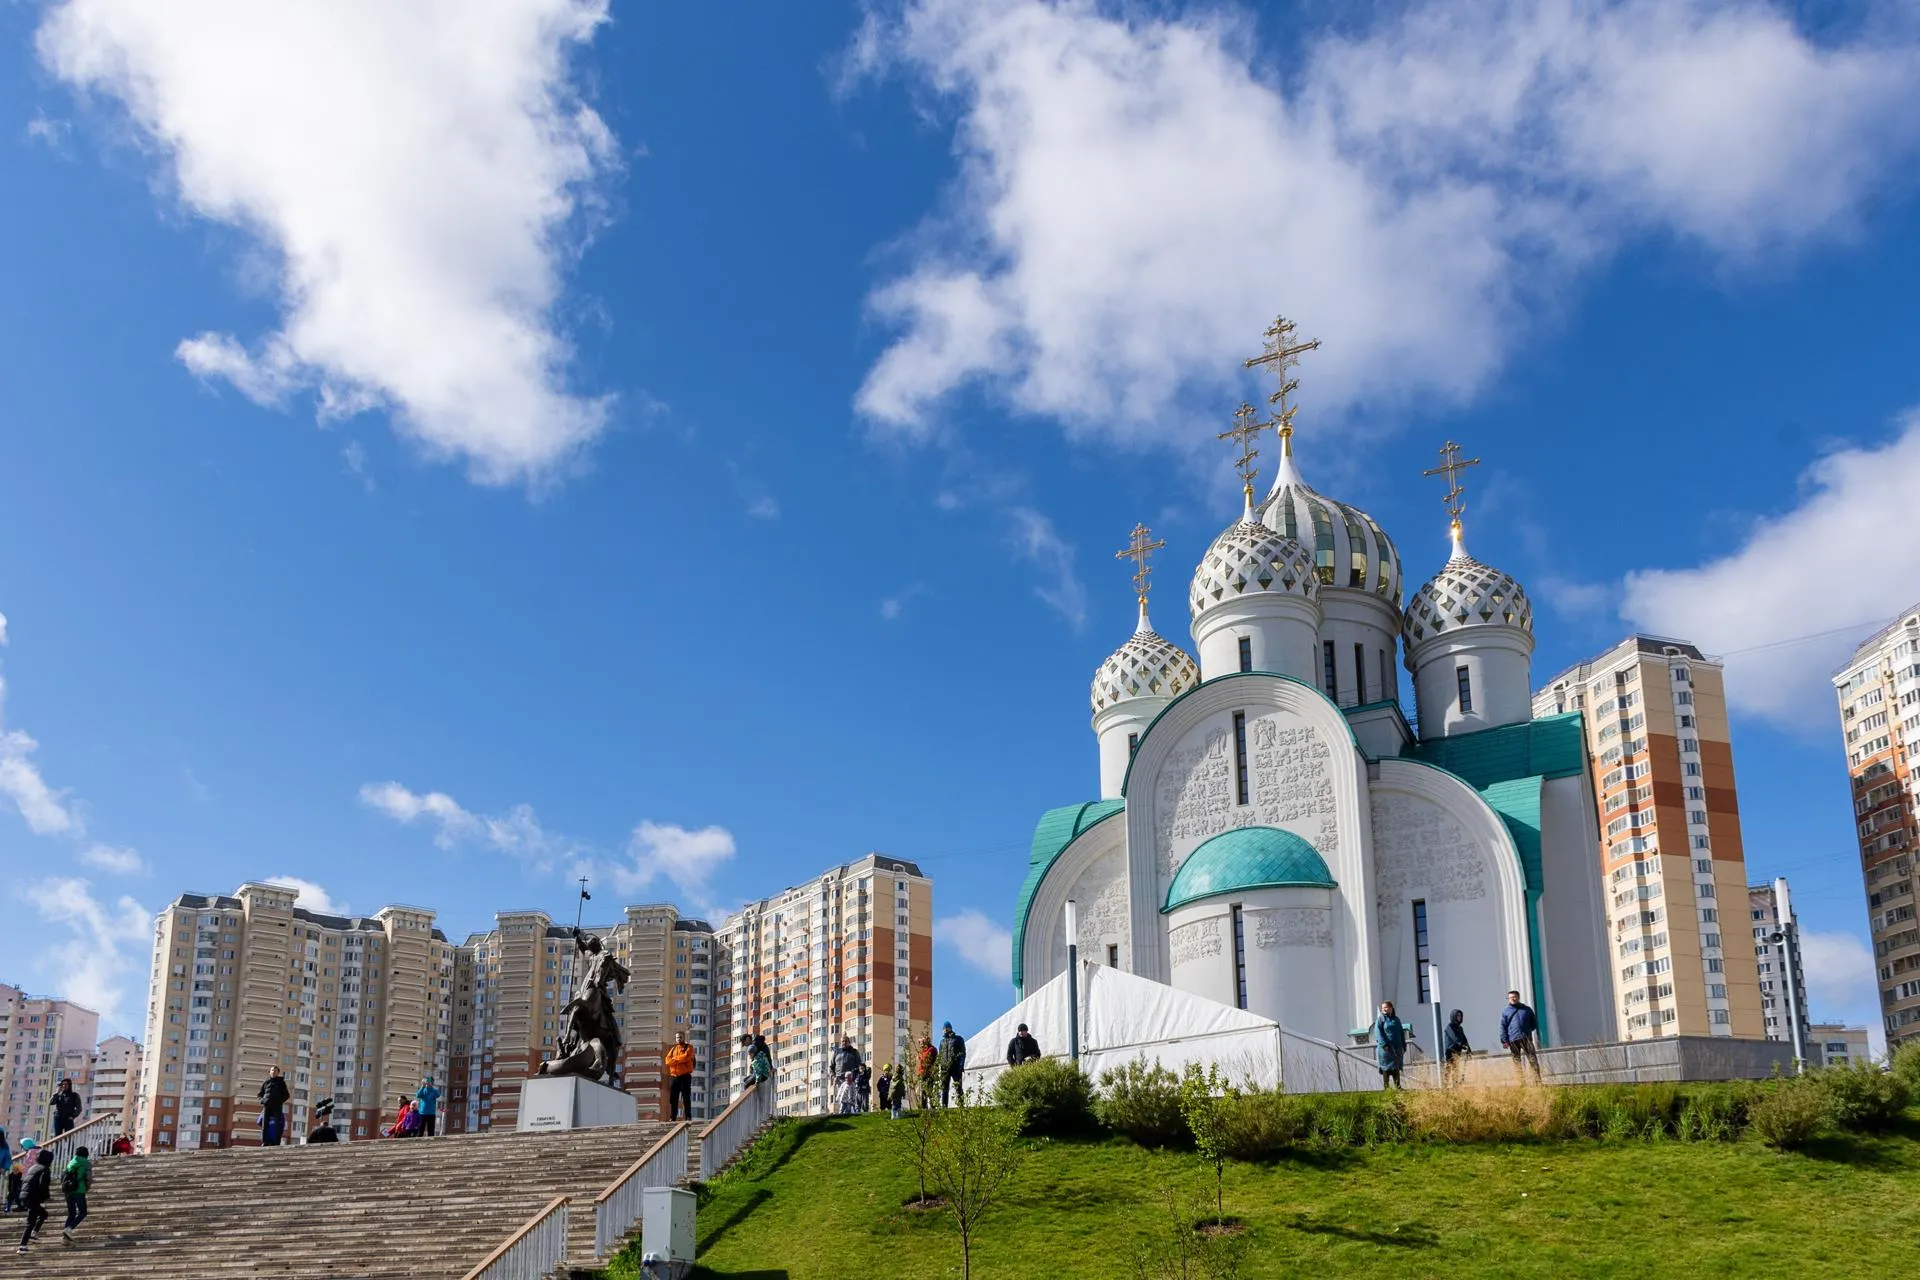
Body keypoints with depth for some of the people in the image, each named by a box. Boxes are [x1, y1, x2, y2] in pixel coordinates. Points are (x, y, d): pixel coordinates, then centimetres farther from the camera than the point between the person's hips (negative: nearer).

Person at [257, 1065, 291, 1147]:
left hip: (277, 1106, -2)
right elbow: (259, 1094, 20)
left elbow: (286, 1095, 13)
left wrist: (280, 1100, -5)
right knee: (265, 1124, -4)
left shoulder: (281, 1082, 14)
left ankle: (276, 1143, -14)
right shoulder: (266, 1082, 17)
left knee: (277, 1124, -10)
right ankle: (264, 1142, -1)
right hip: (267, 1106, 2)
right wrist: (262, 1100, -1)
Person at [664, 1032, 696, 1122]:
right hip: (674, 1077, 4)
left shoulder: (688, 1047, 5)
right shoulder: (673, 1049, 18)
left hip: (685, 1076, -4)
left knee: (686, 1098, -4)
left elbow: (686, 1057, -14)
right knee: (673, 1098, 2)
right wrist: (680, 1059, -10)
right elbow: (668, 1061, 3)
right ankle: (672, 1118, 5)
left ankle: (688, 1117, -4)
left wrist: (674, 1058, -2)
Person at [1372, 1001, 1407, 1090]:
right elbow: (1378, 1033, -11)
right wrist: (1384, 1045, -21)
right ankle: (1386, 1087, -1)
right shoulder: (1380, 1020, -1)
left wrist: (1403, 1046, 12)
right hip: (1386, 1048, -5)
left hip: (1397, 1048, 5)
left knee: (1396, 1068, 7)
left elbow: (1401, 1033, 18)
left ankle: (1397, 1086, 12)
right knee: (1386, 1068, -4)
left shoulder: (1396, 1019, 14)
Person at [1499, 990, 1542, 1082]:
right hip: (1513, 1040, 0)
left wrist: (1528, 1029, 8)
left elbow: (1534, 1023, 23)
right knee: (1516, 1061, 1)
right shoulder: (1505, 1011, 10)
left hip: (1526, 1039, 0)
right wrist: (1504, 1040, -4)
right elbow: (1503, 1027, 5)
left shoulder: (1526, 1009, 15)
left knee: (1532, 1059, -7)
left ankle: (1537, 1080, -8)